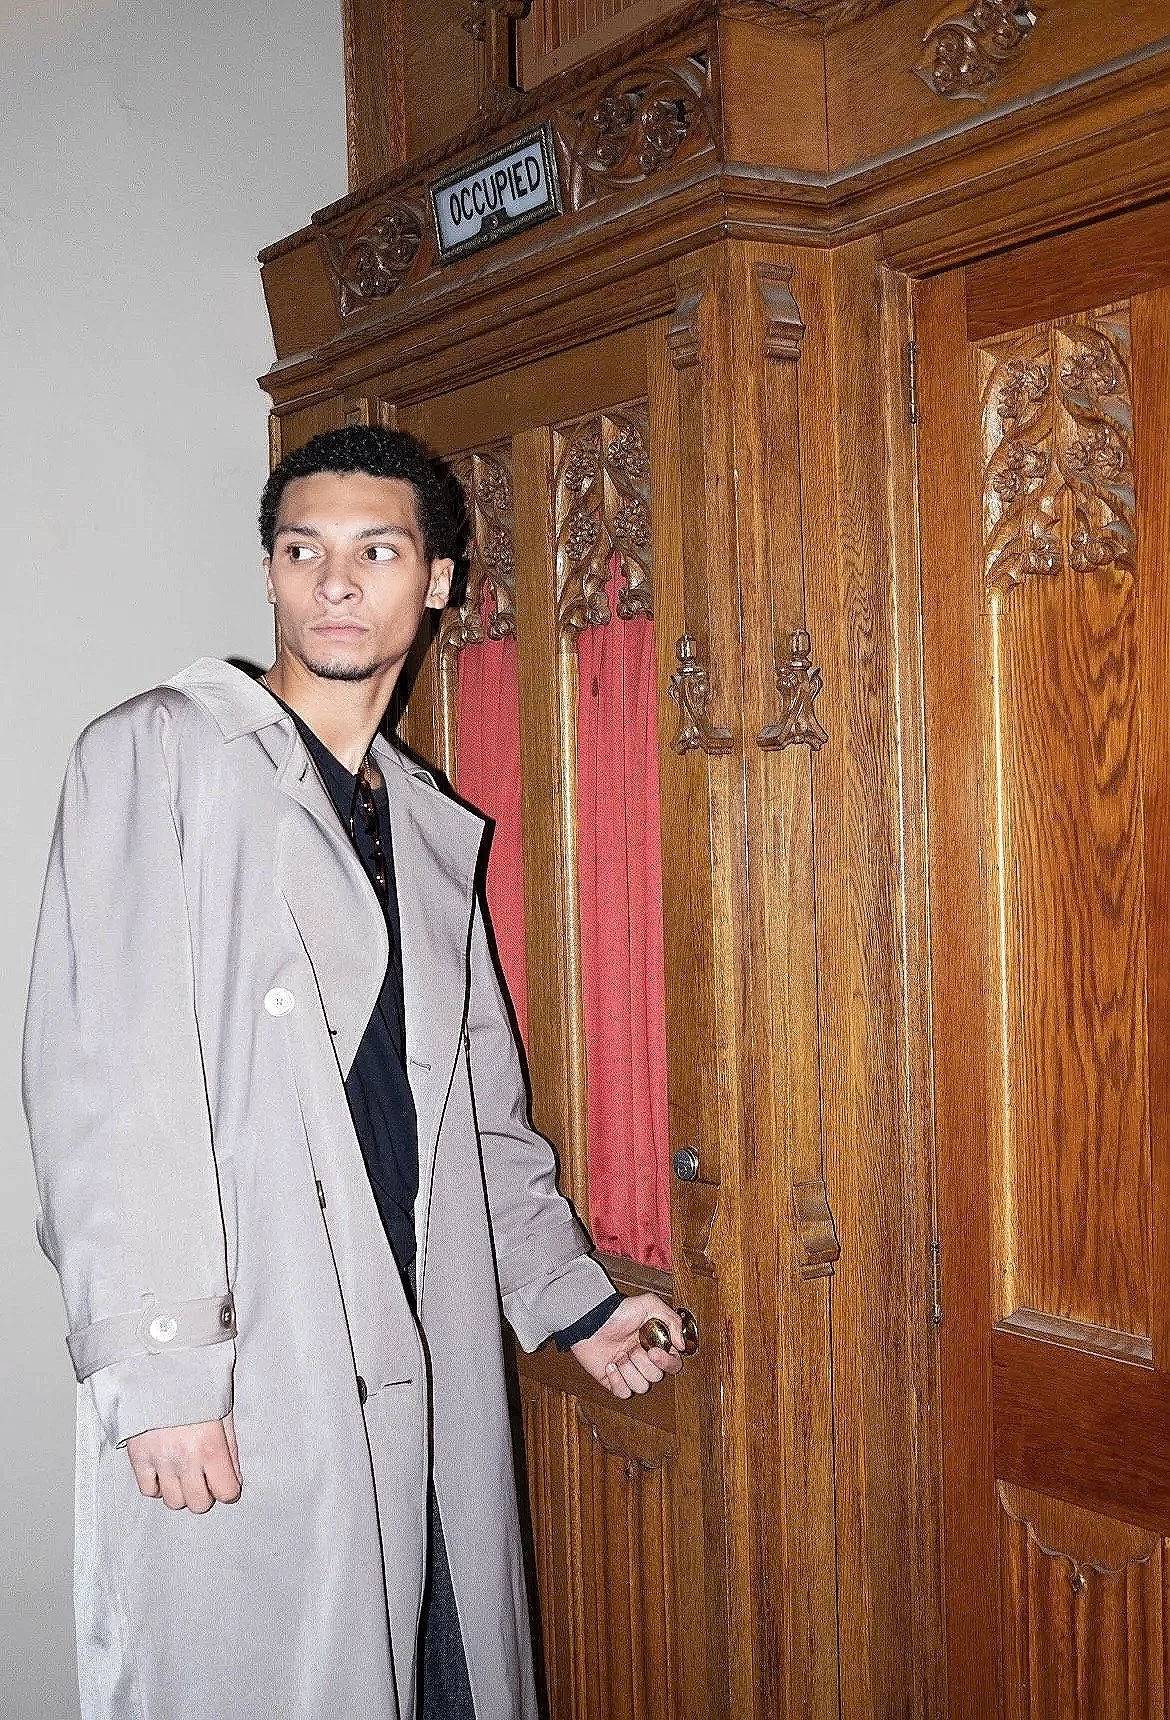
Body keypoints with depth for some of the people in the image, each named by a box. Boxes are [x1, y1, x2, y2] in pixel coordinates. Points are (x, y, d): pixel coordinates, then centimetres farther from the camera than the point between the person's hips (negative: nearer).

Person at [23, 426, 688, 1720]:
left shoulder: (435, 828, 17)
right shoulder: (161, 754, -2)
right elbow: (101, 1075, -12)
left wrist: (569, 1299, 17)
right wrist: (156, 1365, -17)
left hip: (427, 1373, 6)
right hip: (229, 1391, -5)